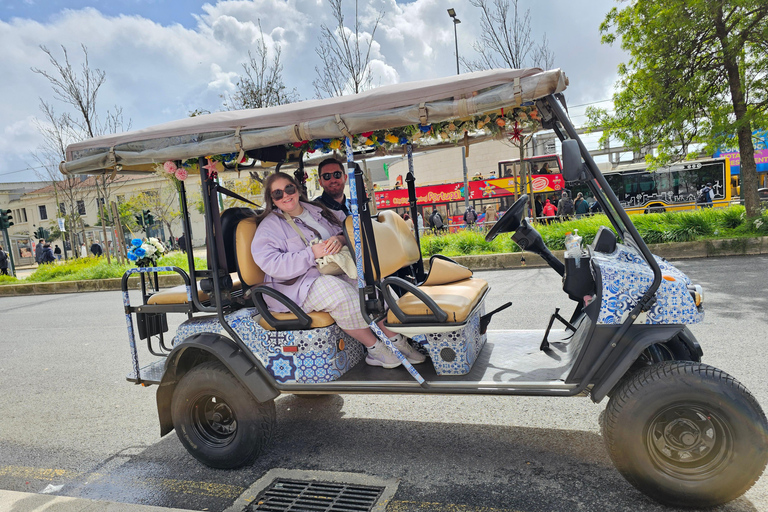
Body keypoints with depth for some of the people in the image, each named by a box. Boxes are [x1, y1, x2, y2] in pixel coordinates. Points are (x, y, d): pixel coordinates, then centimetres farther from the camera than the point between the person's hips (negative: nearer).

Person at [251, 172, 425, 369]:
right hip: (298, 287, -6)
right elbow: (270, 263, -16)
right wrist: (312, 254, -23)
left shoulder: (318, 210, 17)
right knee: (341, 294, -33)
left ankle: (396, 340, -10)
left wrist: (341, 238, -10)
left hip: (335, 272, 6)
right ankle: (374, 348, -18)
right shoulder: (269, 226, 0)